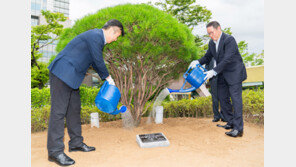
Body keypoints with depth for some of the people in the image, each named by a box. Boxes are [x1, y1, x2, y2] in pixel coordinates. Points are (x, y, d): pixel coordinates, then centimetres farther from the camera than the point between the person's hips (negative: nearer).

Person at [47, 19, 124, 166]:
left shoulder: (98, 37, 16)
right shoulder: (95, 36, -15)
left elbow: (95, 62, 22)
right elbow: (98, 61, -13)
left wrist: (105, 78, 21)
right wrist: (108, 77, 2)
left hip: (71, 76, 11)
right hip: (62, 73, -10)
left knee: (74, 109, 12)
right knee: (59, 111, -6)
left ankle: (76, 143, 23)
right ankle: (55, 151, 1)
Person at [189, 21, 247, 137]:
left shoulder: (229, 40, -18)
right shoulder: (212, 43, 6)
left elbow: (227, 59, -25)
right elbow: (207, 57, 13)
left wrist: (214, 71, -29)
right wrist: (198, 62, -7)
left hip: (234, 73, -8)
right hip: (222, 75, 8)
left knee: (236, 99, -10)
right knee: (223, 98, 9)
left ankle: (238, 129, -8)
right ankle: (231, 123, 21)